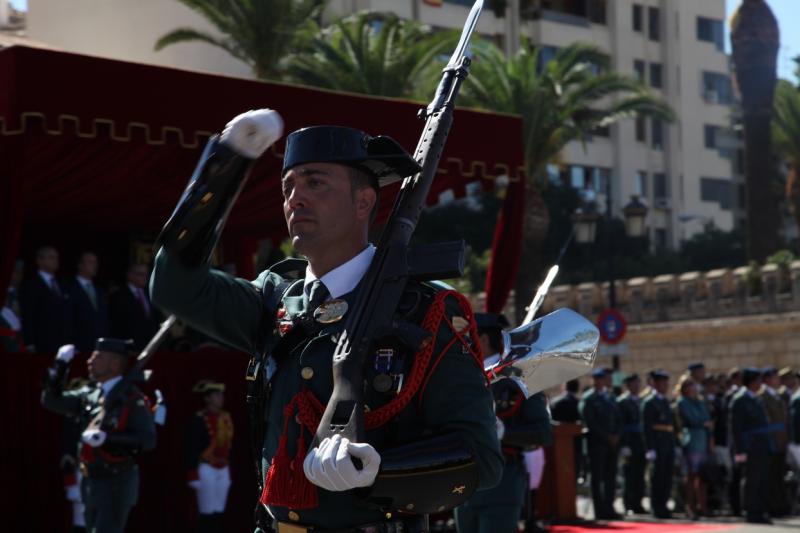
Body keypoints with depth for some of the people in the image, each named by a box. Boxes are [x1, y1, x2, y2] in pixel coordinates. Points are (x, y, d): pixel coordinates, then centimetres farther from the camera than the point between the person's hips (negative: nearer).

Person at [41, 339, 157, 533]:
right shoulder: (89, 395, 9)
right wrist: (61, 364, 5)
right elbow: (51, 400, 13)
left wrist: (107, 438, -27)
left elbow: (147, 440, -21)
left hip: (117, 484, -8)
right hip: (91, 483, 8)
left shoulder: (133, 400, -12)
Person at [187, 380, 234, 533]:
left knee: (219, 513, 9)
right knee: (207, 513, -3)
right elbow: (191, 449, -14)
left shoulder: (226, 417, 10)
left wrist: (229, 472, 18)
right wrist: (193, 475, -17)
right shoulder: (199, 419, -13)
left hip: (223, 470, 7)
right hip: (206, 470, -7)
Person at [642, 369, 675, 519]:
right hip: (658, 443, -7)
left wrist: (674, 444, 13)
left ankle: (663, 507, 18)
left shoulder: (666, 401, 16)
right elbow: (646, 427, -12)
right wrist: (650, 449, -17)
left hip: (669, 443, 7)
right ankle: (657, 508, 6)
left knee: (667, 478, 9)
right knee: (658, 477, -1)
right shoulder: (649, 402, -8)